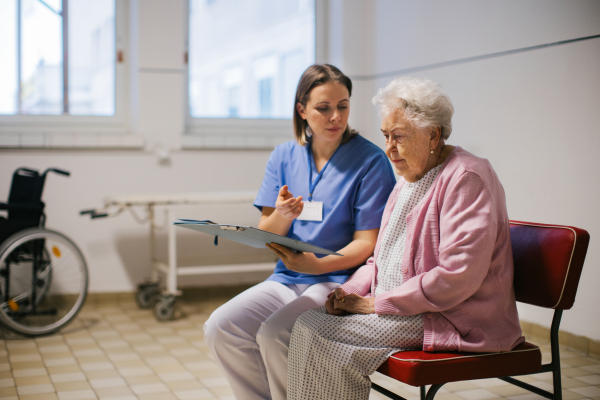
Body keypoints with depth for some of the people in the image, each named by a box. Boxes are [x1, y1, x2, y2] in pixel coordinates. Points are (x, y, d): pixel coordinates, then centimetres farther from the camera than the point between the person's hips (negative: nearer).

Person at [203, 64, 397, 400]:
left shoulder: (371, 161, -6)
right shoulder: (284, 156, 9)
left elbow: (367, 243, -8)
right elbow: (266, 237, 9)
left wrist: (318, 265, -23)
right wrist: (282, 215, -14)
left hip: (340, 280, -5)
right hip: (286, 279, 5)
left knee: (273, 334, -28)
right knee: (220, 328, -16)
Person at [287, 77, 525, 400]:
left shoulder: (466, 178, -15)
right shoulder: (409, 178, 16)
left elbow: (457, 278, -24)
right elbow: (383, 259, 21)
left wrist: (376, 303, -19)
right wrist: (350, 291, 0)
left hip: (452, 319, -9)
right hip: (401, 310, 9)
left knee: (319, 334, -21)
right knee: (306, 324, -8)